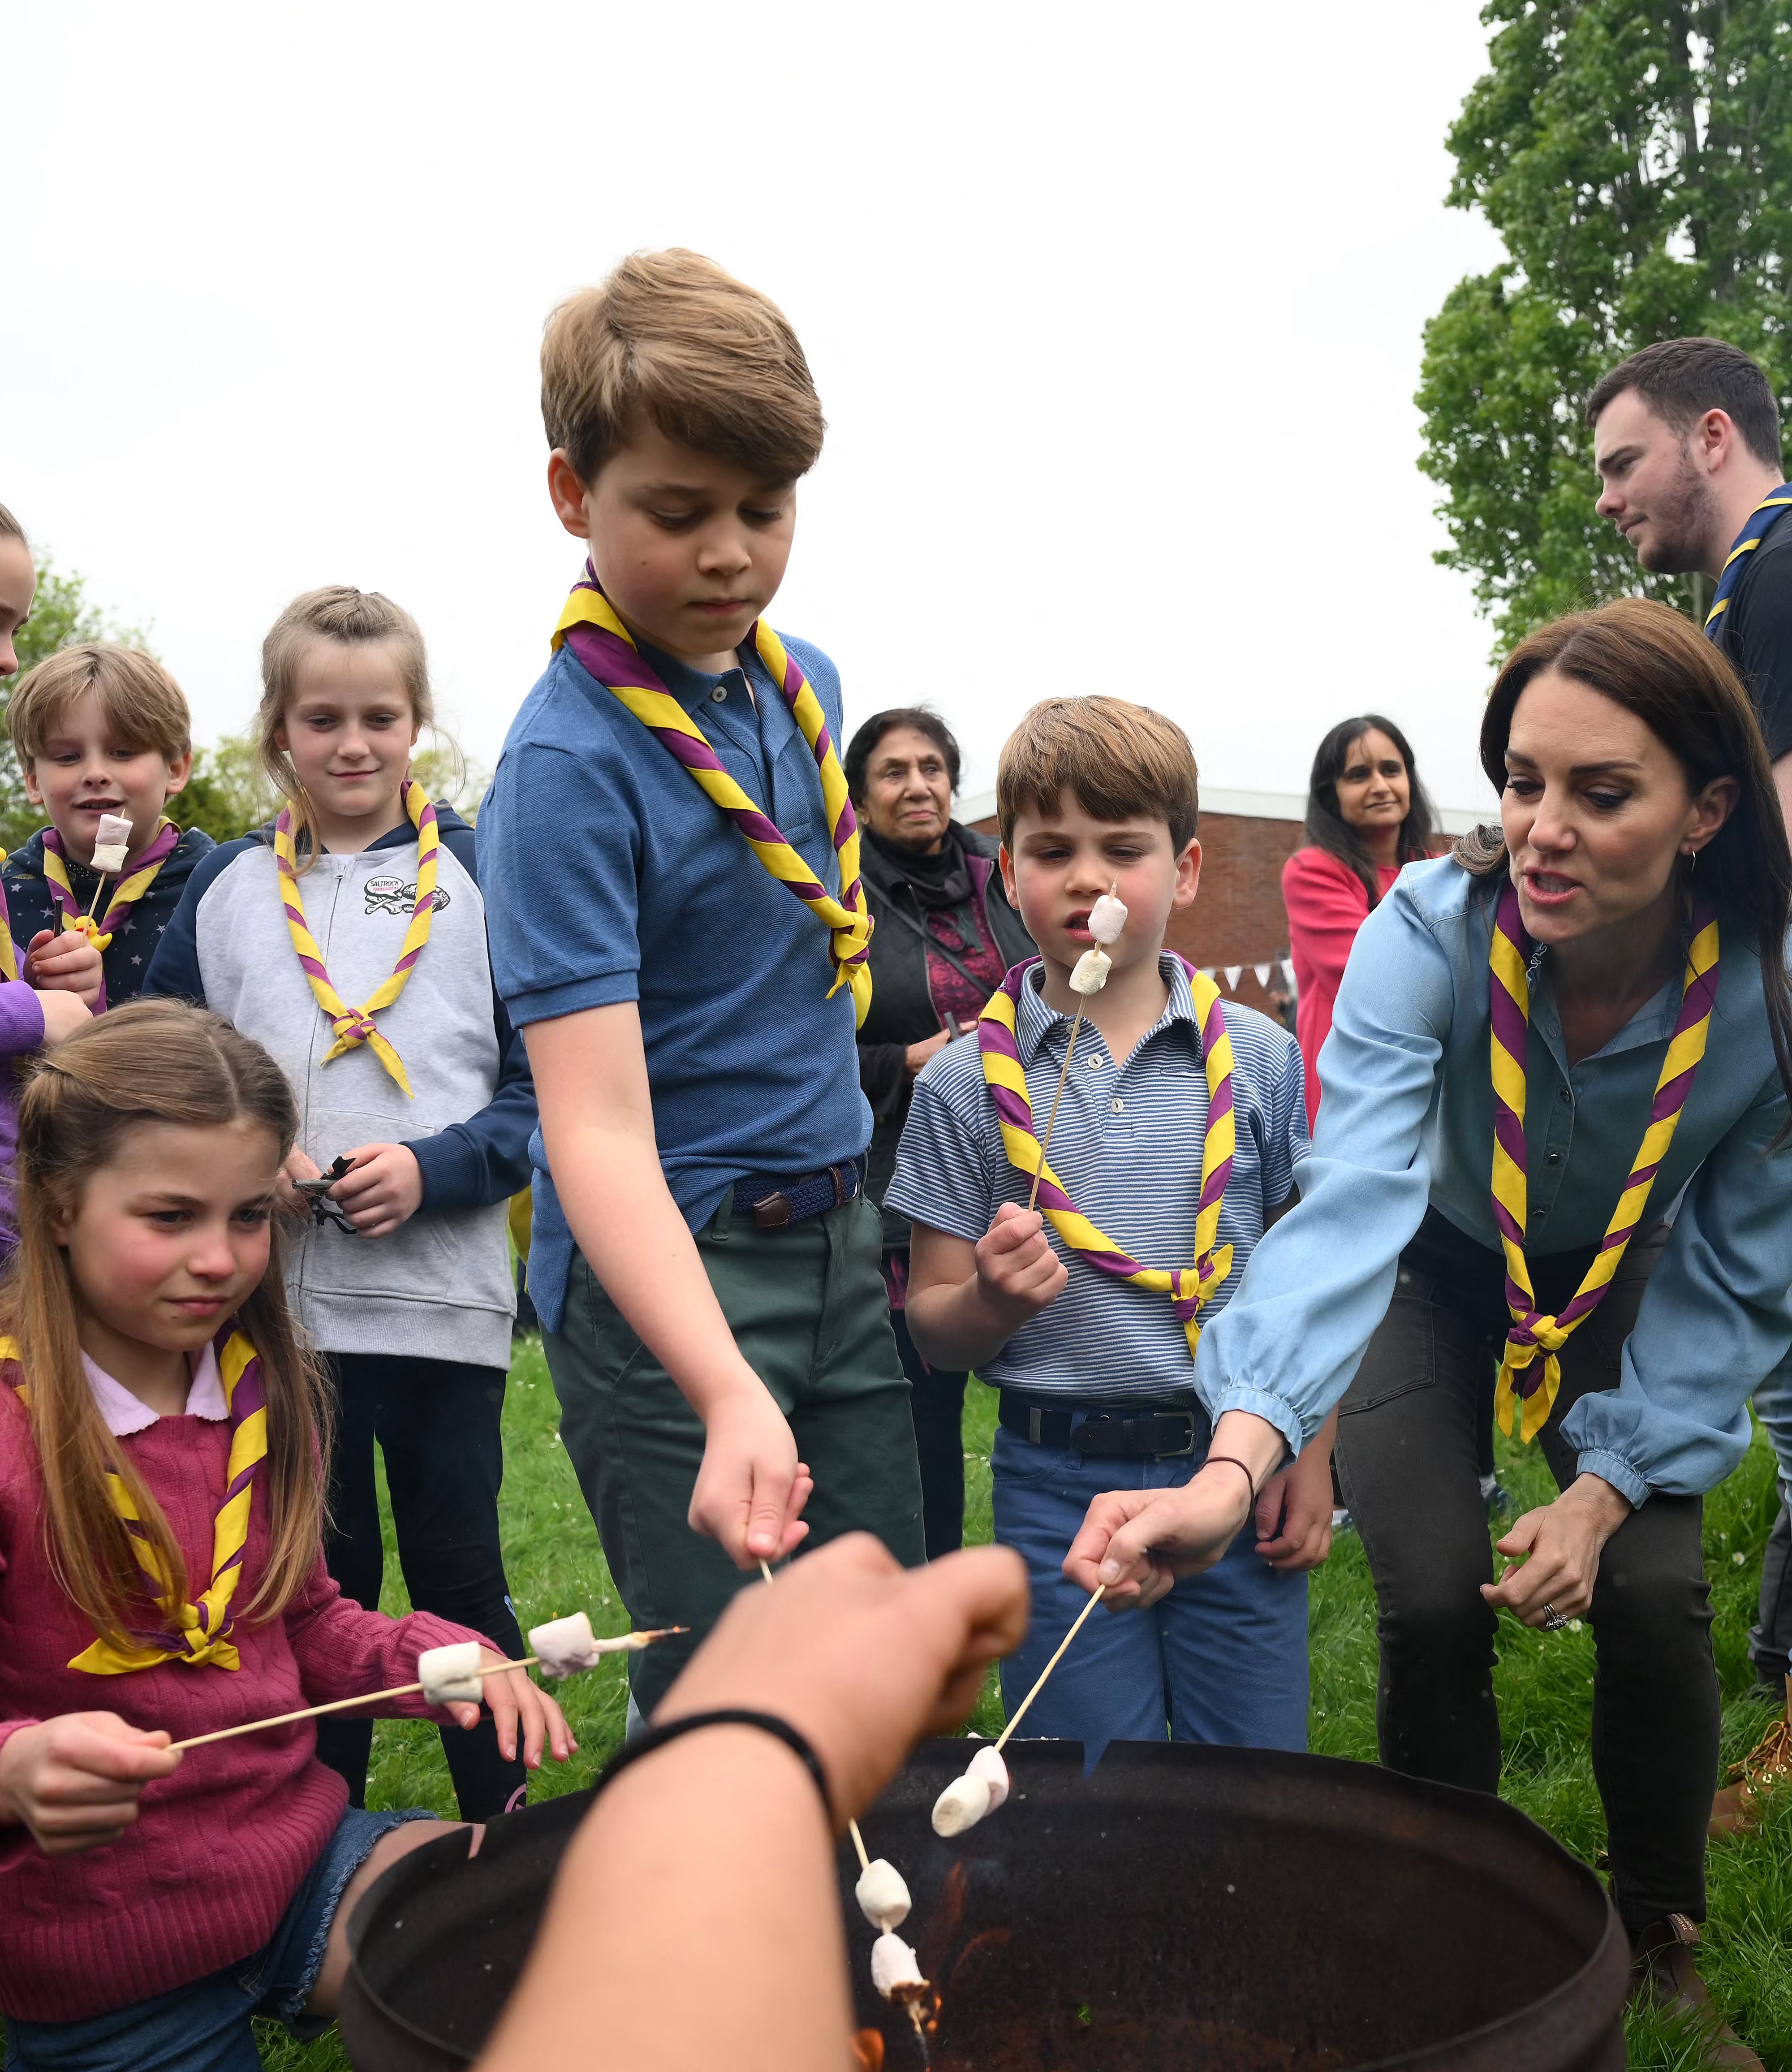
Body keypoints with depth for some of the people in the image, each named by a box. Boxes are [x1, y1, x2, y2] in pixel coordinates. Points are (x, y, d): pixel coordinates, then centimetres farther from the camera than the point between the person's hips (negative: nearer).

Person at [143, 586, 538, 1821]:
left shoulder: (479, 877, 1)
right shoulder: (223, 890, 8)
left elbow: (544, 1087, -1)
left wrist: (433, 1167, -15)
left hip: (443, 1295, -2)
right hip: (280, 1300, 2)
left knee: (461, 1575, 7)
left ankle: (506, 1829, 24)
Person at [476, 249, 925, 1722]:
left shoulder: (804, 681, 4)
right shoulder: (569, 760, -19)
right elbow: (596, 1123, -28)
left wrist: (850, 1187, 14)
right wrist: (729, 1394, -40)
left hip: (836, 1238, 7)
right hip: (659, 1267, -7)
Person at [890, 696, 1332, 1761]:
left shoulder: (1258, 1056, 1)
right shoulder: (967, 1083, -2)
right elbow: (934, 1325, 1)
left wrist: (1310, 1452, 3)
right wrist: (994, 1298, -20)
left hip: (1236, 1470, 1)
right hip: (1060, 1485, 0)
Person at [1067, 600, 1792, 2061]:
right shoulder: (1434, 927, -34)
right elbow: (1353, 1192, -47)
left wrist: (1608, 1487, -23)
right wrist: (1237, 1463, -61)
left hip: (1629, 1292, 1)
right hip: (1443, 1268, -1)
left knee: (1654, 1597, -13)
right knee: (1434, 1602, -14)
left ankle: (1661, 1941, 16)